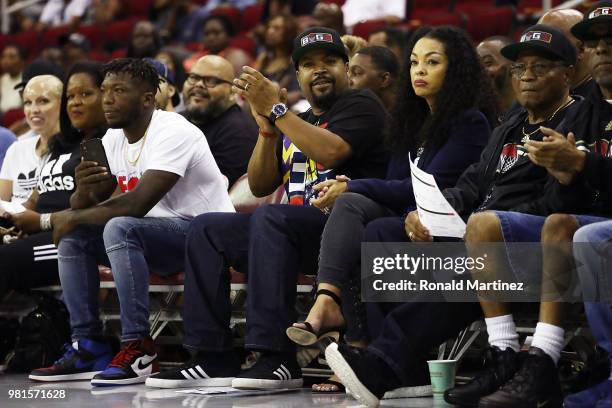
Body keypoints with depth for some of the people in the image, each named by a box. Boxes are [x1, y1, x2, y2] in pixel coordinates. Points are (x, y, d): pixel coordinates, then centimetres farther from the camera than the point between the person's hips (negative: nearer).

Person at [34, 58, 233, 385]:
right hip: (157, 237, 9)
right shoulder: (113, 139, 7)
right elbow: (81, 207, 7)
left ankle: (138, 349, -27)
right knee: (73, 235, -2)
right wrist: (82, 193, -19)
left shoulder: (172, 132, -20)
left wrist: (74, 217, -16)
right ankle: (88, 347, -2)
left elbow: (137, 203, -29)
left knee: (120, 228, -32)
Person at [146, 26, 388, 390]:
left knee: (269, 218, -34)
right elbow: (259, 186, 16)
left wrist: (276, 108, -15)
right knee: (207, 229, -3)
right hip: (299, 232, 8)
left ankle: (278, 358, -40)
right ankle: (213, 357, -12)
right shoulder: (295, 123, 24)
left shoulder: (361, 105, 1)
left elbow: (331, 152, -20)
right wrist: (267, 127, 1)